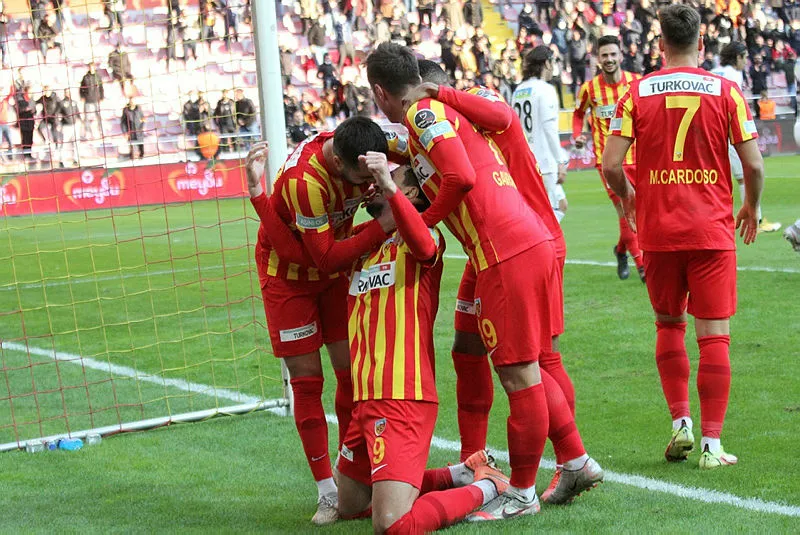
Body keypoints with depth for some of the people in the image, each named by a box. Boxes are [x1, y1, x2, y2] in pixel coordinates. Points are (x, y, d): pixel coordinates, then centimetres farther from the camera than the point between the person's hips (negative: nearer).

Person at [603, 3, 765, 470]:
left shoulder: (637, 93, -1)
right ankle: (711, 443, 0)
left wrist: (628, 197, 15)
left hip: (658, 230, 1)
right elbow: (753, 163, -5)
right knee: (713, 334, 2)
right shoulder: (726, 91, -3)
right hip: (712, 230, -1)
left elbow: (611, 165, -6)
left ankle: (681, 422, 13)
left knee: (668, 324, 19)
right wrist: (752, 207, 14)